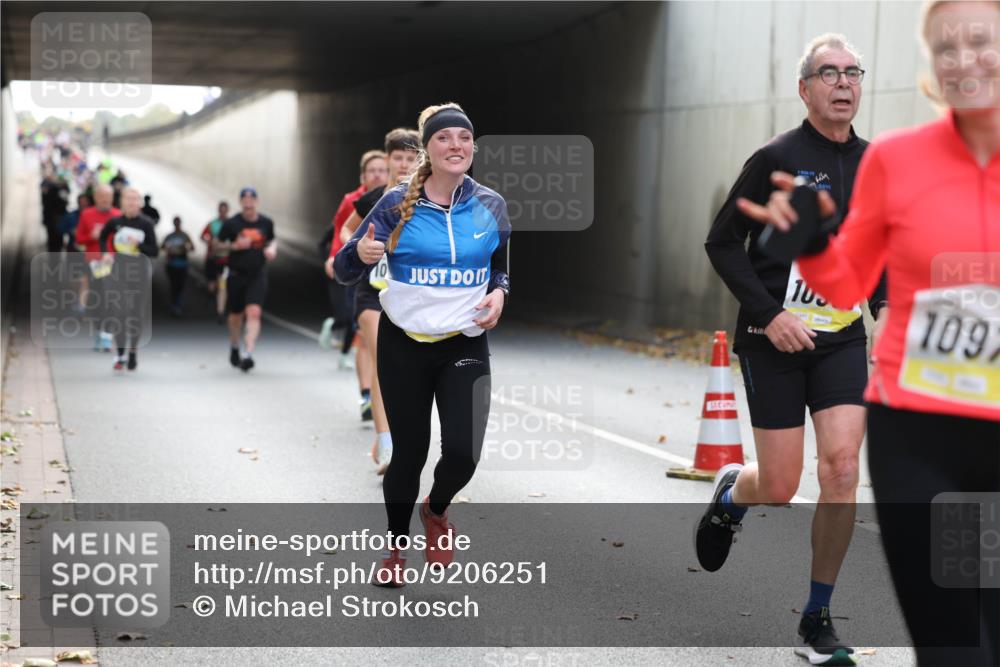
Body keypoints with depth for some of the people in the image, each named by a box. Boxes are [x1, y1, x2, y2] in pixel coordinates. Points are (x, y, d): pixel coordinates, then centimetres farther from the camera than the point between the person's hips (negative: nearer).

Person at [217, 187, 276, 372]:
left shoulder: (266, 223, 2)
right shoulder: (231, 223, -5)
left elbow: (272, 239, 20)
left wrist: (272, 249, -2)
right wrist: (235, 246, -14)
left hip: (257, 275, 0)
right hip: (236, 275, 0)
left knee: (254, 313, -17)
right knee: (236, 315, 12)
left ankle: (248, 354, -23)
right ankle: (234, 348, 38)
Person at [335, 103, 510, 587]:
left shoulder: (491, 206, 0)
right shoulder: (398, 203, -7)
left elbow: (503, 267, 16)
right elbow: (344, 271, -6)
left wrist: (498, 293, -6)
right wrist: (360, 252, -28)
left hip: (465, 347, 1)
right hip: (403, 346, -1)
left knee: (463, 451, -15)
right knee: (408, 452, 6)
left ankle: (436, 510, 21)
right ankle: (395, 549, 31)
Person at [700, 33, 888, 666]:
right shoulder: (776, 160, -8)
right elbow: (723, 244, -6)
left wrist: (885, 302, 5)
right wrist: (769, 314, -15)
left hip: (842, 339, 4)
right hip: (775, 338, -3)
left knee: (841, 465, -13)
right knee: (780, 490, -3)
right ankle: (732, 493, 37)